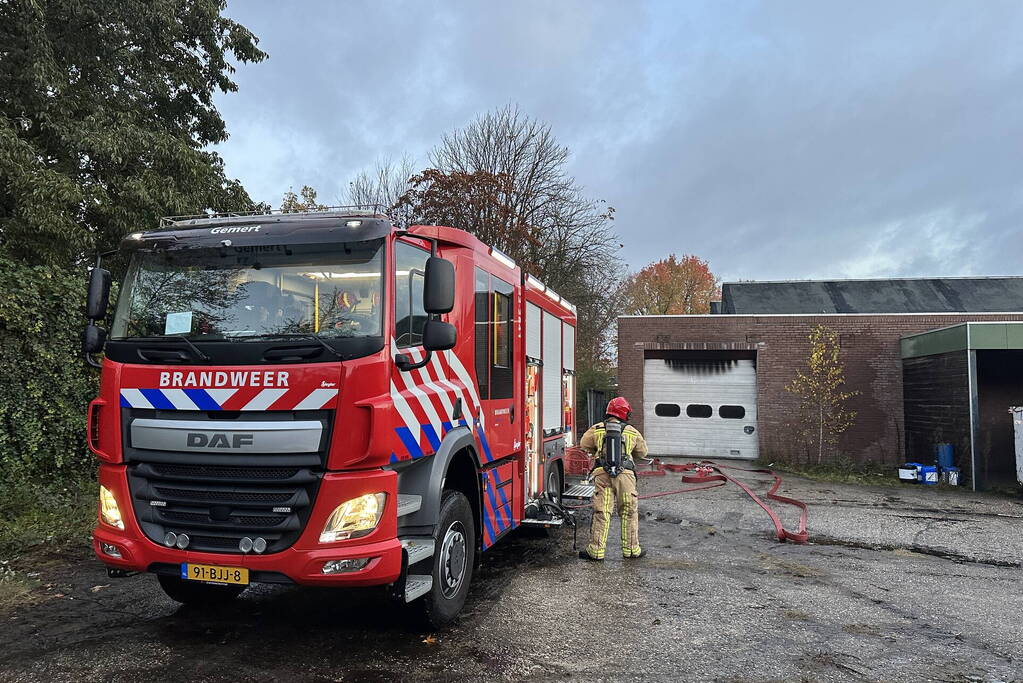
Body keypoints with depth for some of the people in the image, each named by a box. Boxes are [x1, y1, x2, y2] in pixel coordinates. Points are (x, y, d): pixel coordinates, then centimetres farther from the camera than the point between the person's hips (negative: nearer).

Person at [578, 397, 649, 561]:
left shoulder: (596, 429, 7)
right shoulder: (632, 432, 8)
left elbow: (584, 444, 16)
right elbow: (642, 452, 20)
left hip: (603, 474, 0)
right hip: (625, 474, 0)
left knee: (601, 512, 2)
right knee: (629, 512, 11)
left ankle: (596, 550, 4)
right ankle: (631, 549, 17)